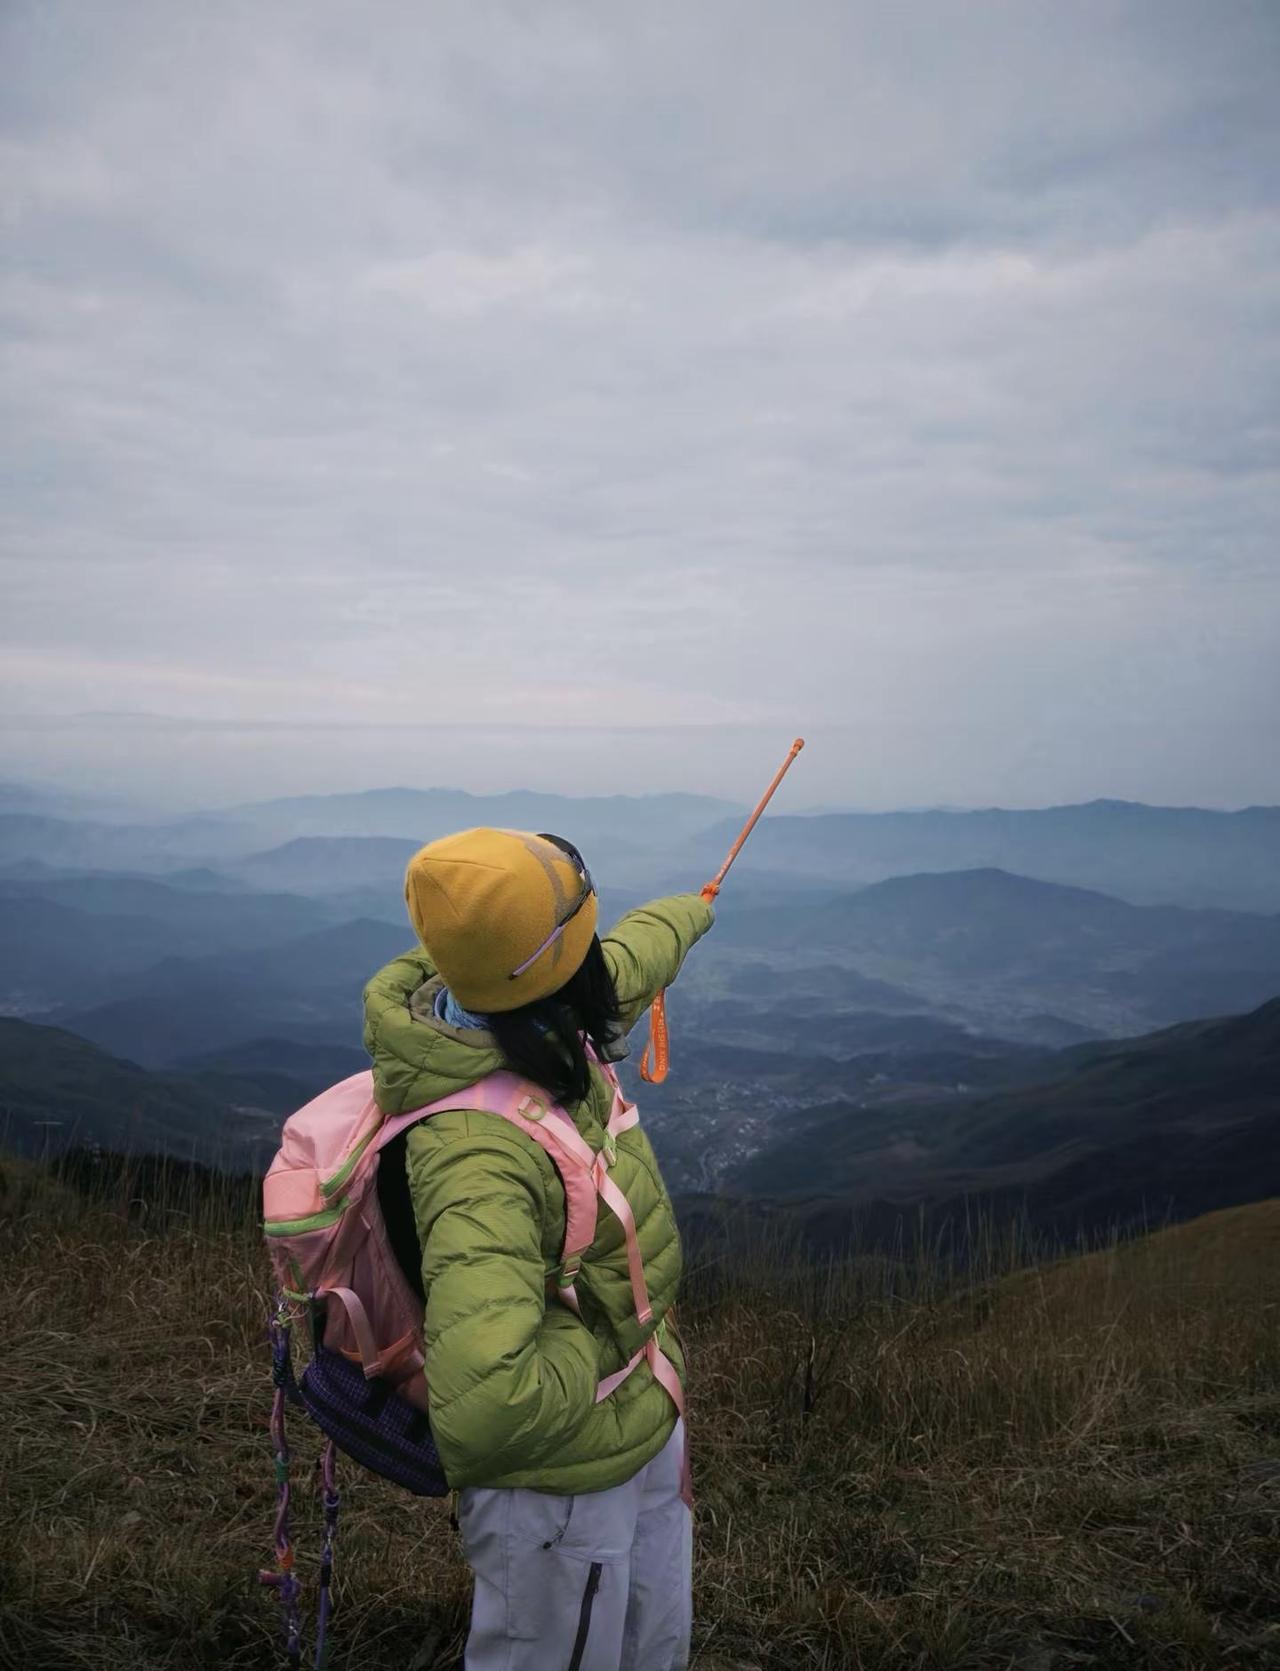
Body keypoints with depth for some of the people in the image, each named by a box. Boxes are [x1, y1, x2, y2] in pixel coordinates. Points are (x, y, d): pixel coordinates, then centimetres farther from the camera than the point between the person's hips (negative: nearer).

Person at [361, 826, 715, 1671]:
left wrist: (684, 916, 35)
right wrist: (590, 1343, -26)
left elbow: (627, 962, 15)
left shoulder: (540, 1022, -11)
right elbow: (480, 1409, -46)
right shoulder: (479, 1151, -38)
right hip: (563, 1483, -8)